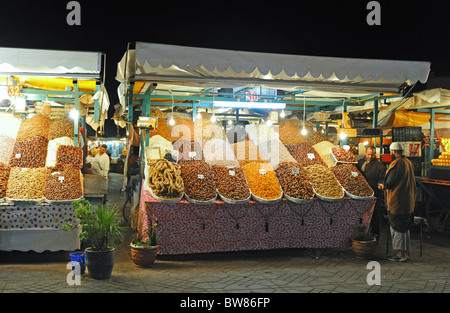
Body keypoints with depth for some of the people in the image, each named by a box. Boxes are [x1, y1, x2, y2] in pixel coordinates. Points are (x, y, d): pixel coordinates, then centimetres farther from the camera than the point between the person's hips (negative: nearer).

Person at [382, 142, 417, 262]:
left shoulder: (395, 164, -16)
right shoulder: (408, 163, 11)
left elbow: (389, 183, -17)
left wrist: (383, 185, 5)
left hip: (397, 201, -8)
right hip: (408, 202, 8)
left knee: (396, 228, -1)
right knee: (405, 228, 15)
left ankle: (400, 254, 1)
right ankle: (406, 253, 19)